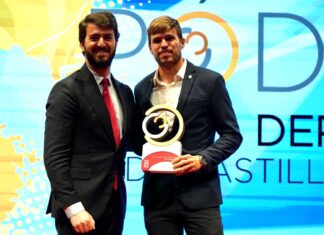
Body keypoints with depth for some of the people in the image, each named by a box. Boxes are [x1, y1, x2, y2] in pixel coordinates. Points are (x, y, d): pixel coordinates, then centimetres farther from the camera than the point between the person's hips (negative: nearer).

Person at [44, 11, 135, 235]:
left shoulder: (125, 92, 13)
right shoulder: (67, 90, -7)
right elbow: (54, 156, -13)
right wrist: (73, 207, -20)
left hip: (115, 205, 6)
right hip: (81, 208, -6)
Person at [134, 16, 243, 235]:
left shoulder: (209, 81, 0)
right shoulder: (142, 88, 12)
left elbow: (232, 135, 0)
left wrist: (203, 159, -15)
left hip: (199, 195, -3)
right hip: (157, 197, 4)